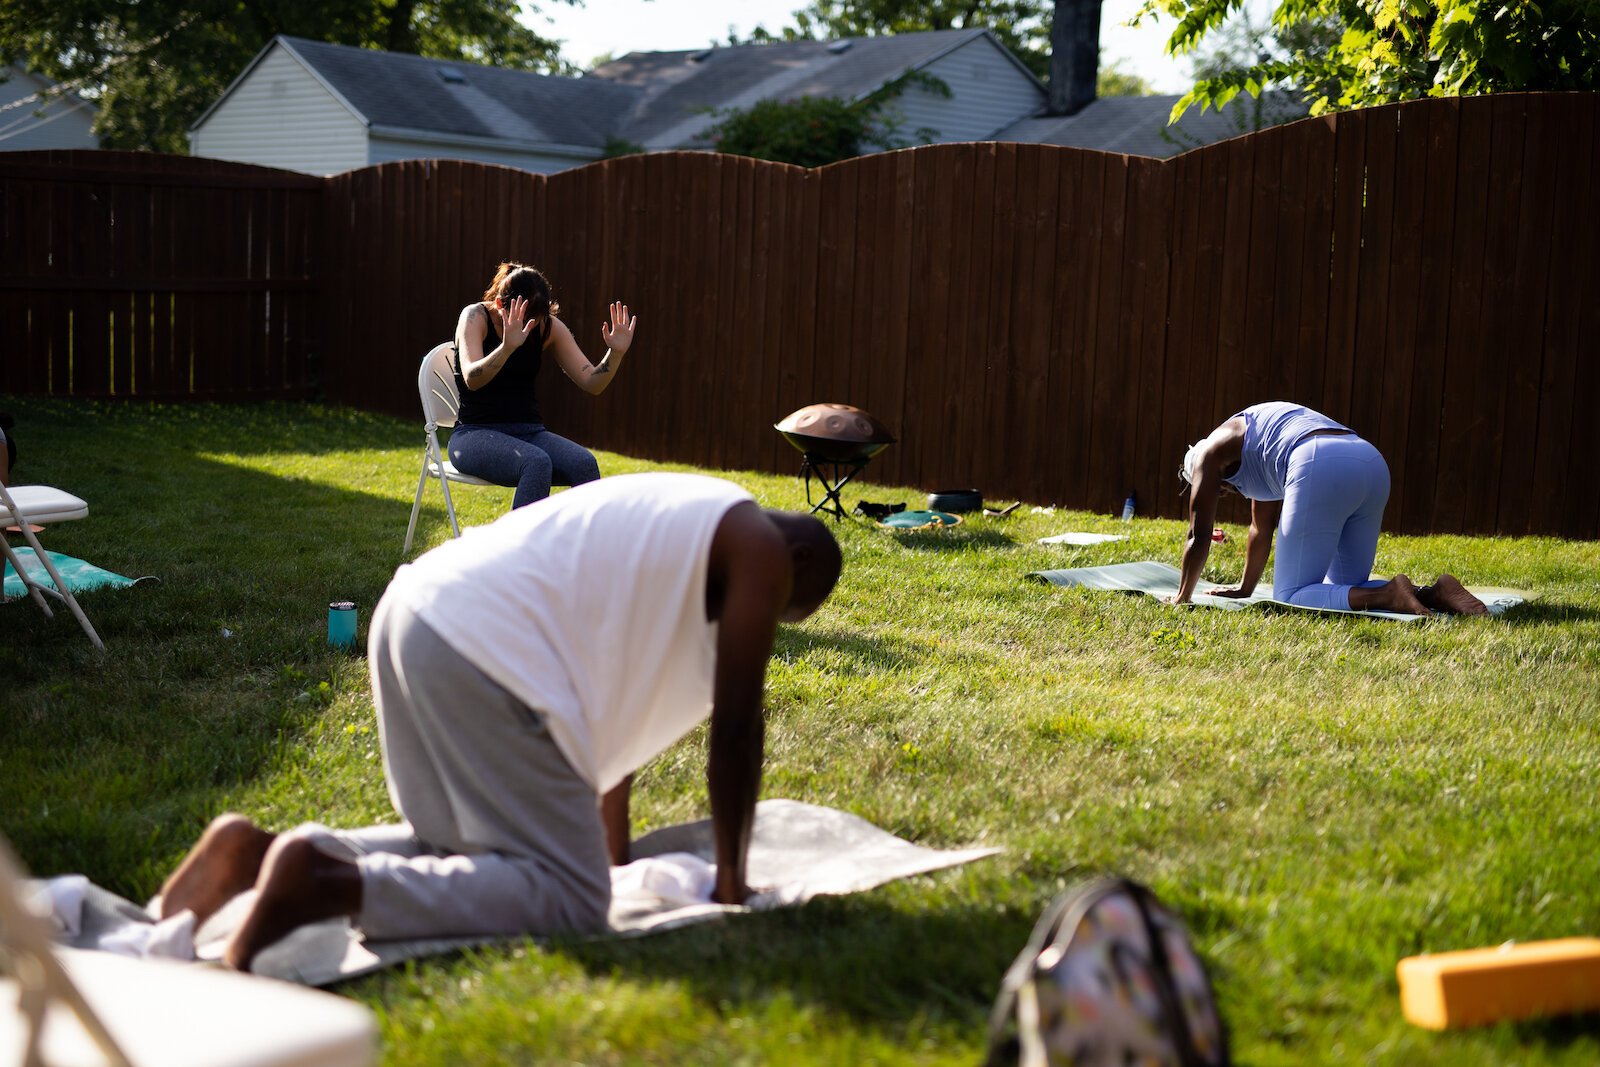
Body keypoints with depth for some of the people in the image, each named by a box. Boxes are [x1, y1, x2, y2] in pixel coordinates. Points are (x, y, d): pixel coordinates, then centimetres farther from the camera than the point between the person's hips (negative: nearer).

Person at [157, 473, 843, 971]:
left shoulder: (680, 524, 30)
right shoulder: (760, 549, 5)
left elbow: (611, 701, 33)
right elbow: (736, 732, 3)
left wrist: (614, 853, 37)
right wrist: (731, 878, 15)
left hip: (418, 616, 10)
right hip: (485, 654, -10)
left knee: (463, 852, 23)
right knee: (566, 899, -6)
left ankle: (257, 853, 6)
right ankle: (325, 881, -20)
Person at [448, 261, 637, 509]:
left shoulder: (548, 327, 4)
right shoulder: (475, 317, -8)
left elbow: (592, 383, 0)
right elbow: (472, 380, -27)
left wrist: (616, 353, -19)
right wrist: (507, 347, -43)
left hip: (530, 433, 4)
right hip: (475, 434, -4)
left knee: (584, 463, -27)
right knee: (536, 463, -36)